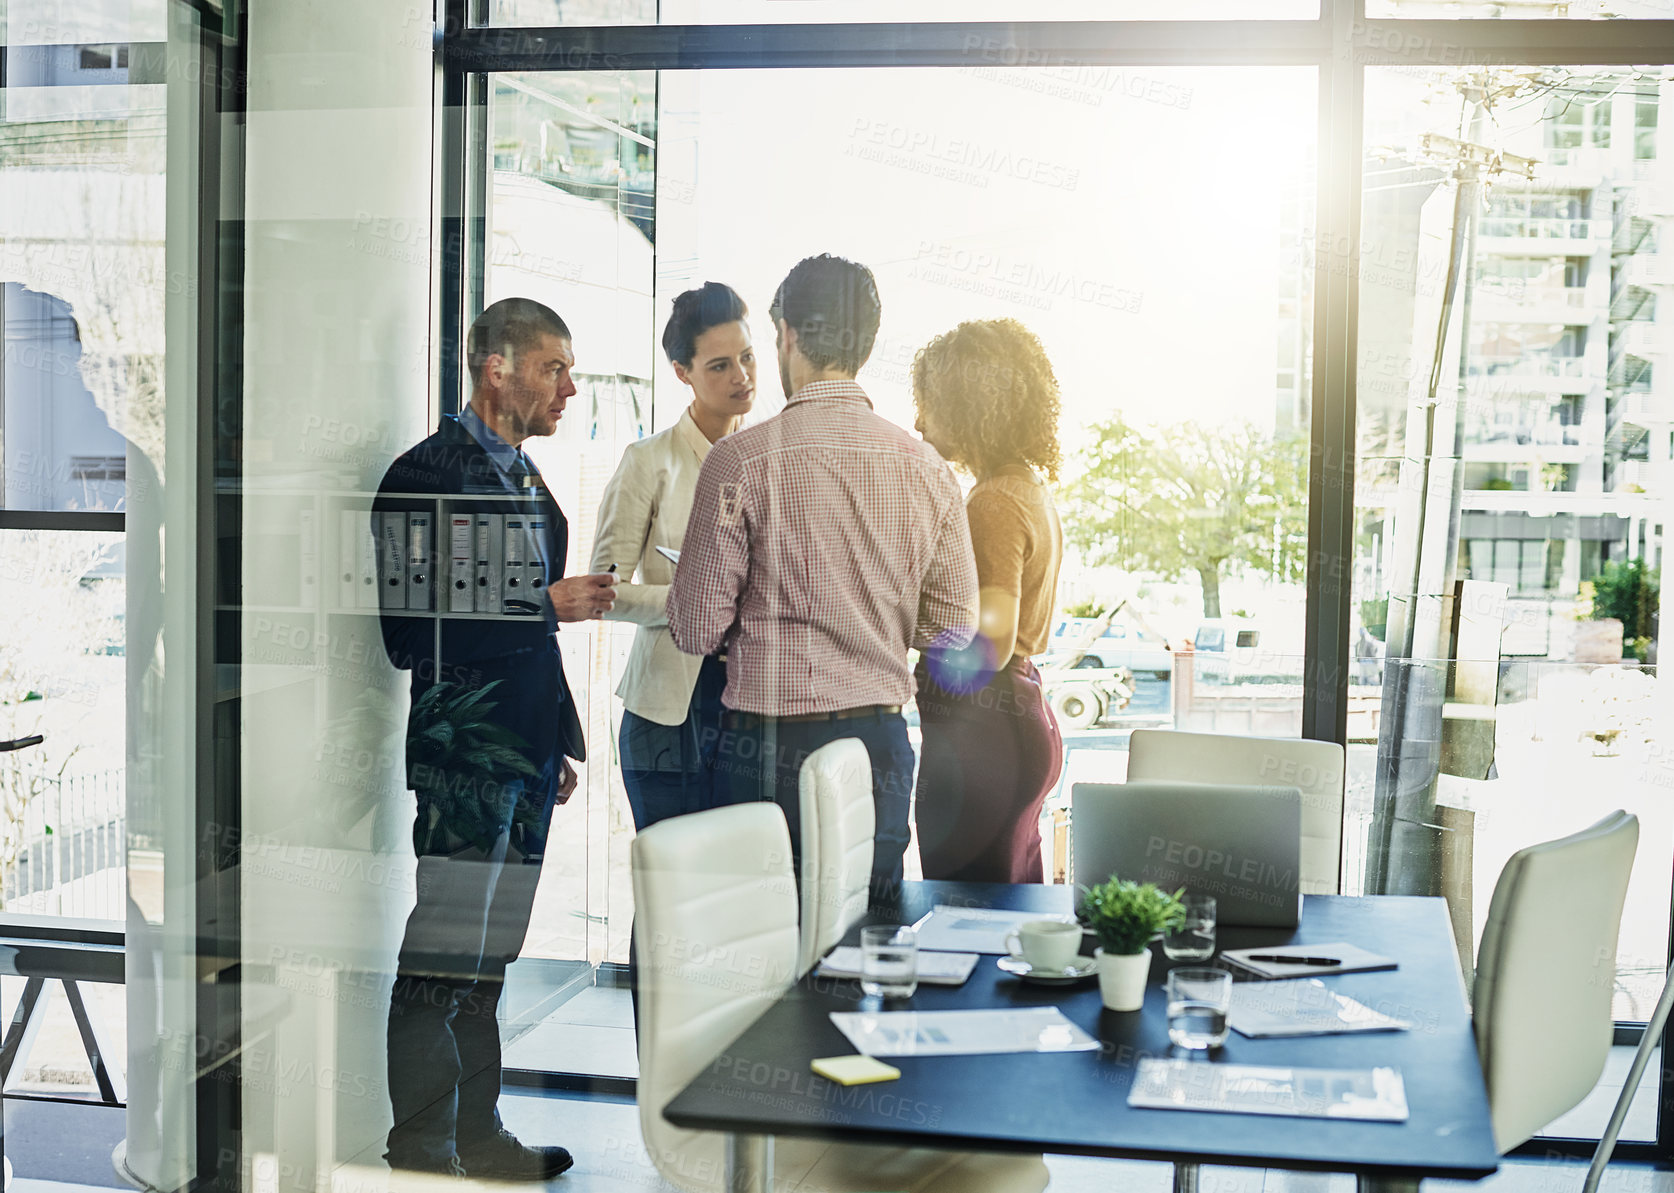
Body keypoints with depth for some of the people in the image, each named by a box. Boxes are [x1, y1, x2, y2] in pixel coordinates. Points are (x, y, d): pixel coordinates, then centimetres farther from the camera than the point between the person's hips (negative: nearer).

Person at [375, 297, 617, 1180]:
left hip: (524, 756, 9)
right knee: (442, 961, -4)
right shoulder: (426, 474, -11)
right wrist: (548, 604, -17)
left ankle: (477, 1139, 24)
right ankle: (421, 1153, 6)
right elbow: (410, 634, -18)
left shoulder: (526, 478, 17)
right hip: (465, 753, -9)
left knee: (486, 957, 15)